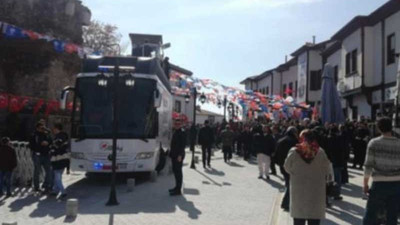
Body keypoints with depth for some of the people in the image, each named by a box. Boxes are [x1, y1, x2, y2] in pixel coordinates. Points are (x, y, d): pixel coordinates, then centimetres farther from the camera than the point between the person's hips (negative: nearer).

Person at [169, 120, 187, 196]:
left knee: (178, 171, -5)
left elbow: (183, 145, -19)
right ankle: (177, 187, 28)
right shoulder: (176, 132, 14)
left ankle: (178, 190, 0)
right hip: (174, 155, 10)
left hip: (178, 155, -10)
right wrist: (171, 153, 17)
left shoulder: (182, 132, -14)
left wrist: (180, 155, -22)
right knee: (175, 170, 16)